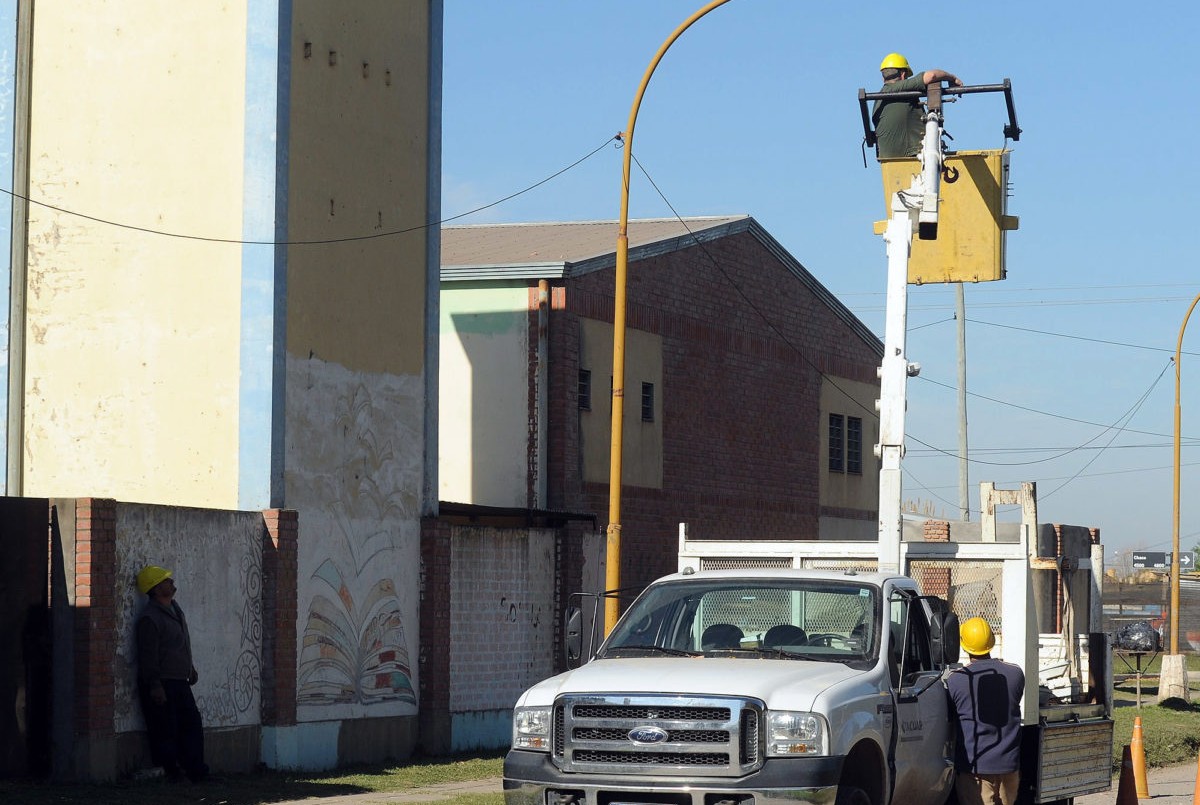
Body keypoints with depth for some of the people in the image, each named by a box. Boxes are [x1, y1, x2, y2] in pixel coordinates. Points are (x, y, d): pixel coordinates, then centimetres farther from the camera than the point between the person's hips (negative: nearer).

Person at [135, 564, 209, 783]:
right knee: (166, 732, -4)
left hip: (179, 681, 9)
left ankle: (197, 772, 15)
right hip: (160, 685, -9)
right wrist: (155, 685, -21)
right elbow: (148, 655, -18)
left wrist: (190, 668, 28)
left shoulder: (174, 609, 13)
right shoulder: (150, 618, -16)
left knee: (192, 724, 10)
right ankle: (169, 773, 4)